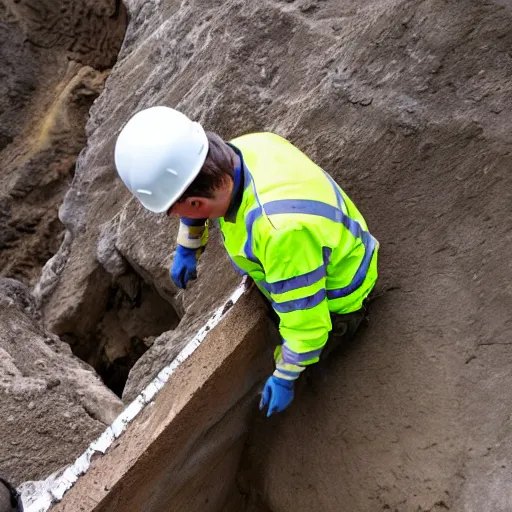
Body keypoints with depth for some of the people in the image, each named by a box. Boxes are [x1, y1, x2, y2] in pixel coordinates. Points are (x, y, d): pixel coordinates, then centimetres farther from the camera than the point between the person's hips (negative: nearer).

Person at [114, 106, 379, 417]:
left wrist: (284, 380, -19)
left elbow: (305, 321, -35)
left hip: (335, 300, -7)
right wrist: (187, 249, 15)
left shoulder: (281, 230, -48)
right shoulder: (246, 147, -23)